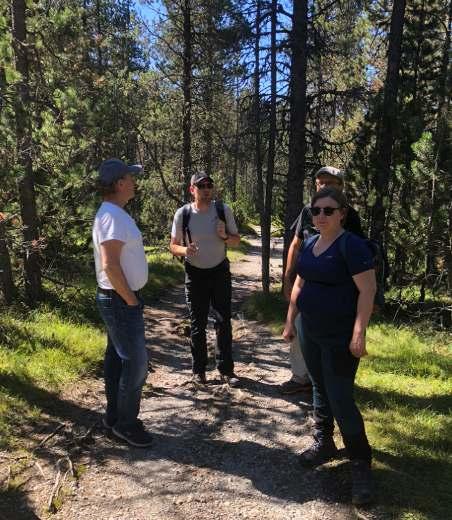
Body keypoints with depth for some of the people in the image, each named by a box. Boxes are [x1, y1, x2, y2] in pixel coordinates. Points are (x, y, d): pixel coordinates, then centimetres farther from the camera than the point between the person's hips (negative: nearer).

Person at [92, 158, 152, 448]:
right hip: (121, 301, -10)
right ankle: (126, 424, 14)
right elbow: (110, 265, -28)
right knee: (136, 363, -1)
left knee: (117, 359, 17)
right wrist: (131, 301, -18)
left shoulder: (115, 213, 12)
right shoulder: (113, 216, -20)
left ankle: (115, 416, 31)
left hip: (118, 300, 10)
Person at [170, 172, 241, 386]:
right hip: (195, 274, 0)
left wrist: (225, 236, -20)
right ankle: (199, 369, 21)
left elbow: (236, 240, 2)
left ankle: (226, 369, 13)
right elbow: (173, 246, -1)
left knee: (223, 321, 2)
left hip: (220, 271, 1)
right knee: (197, 323, 8)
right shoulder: (182, 214, -8)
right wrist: (185, 250, -24)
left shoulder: (223, 210, -7)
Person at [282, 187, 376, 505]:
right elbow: (299, 285, 15)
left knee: (341, 400, -4)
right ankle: (324, 444, 37)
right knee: (320, 390, 18)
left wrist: (359, 333, -22)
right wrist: (290, 320, 14)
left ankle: (361, 464, 14)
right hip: (311, 333, 7)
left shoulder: (352, 245, -15)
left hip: (340, 338, -7)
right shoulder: (310, 244, 7)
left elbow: (368, 290, -18)